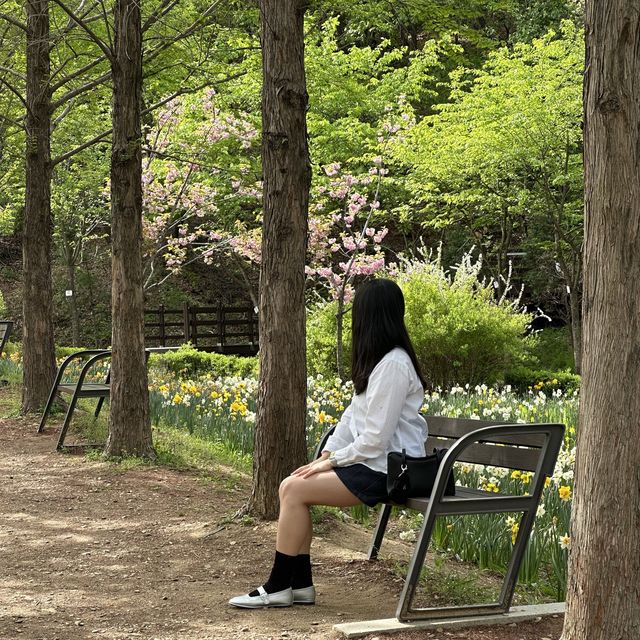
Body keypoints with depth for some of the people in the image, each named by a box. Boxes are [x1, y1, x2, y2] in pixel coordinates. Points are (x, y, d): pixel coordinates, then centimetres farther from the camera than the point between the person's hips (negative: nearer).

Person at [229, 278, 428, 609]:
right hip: (368, 461, 10)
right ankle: (300, 584, 0)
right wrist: (326, 455, 2)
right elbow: (353, 415, 13)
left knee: (296, 489, -15)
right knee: (289, 486, -2)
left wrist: (332, 461, -12)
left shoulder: (393, 365, -18)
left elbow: (376, 438, -22)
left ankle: (278, 588, -4)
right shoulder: (377, 361, 15)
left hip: (384, 470, -10)